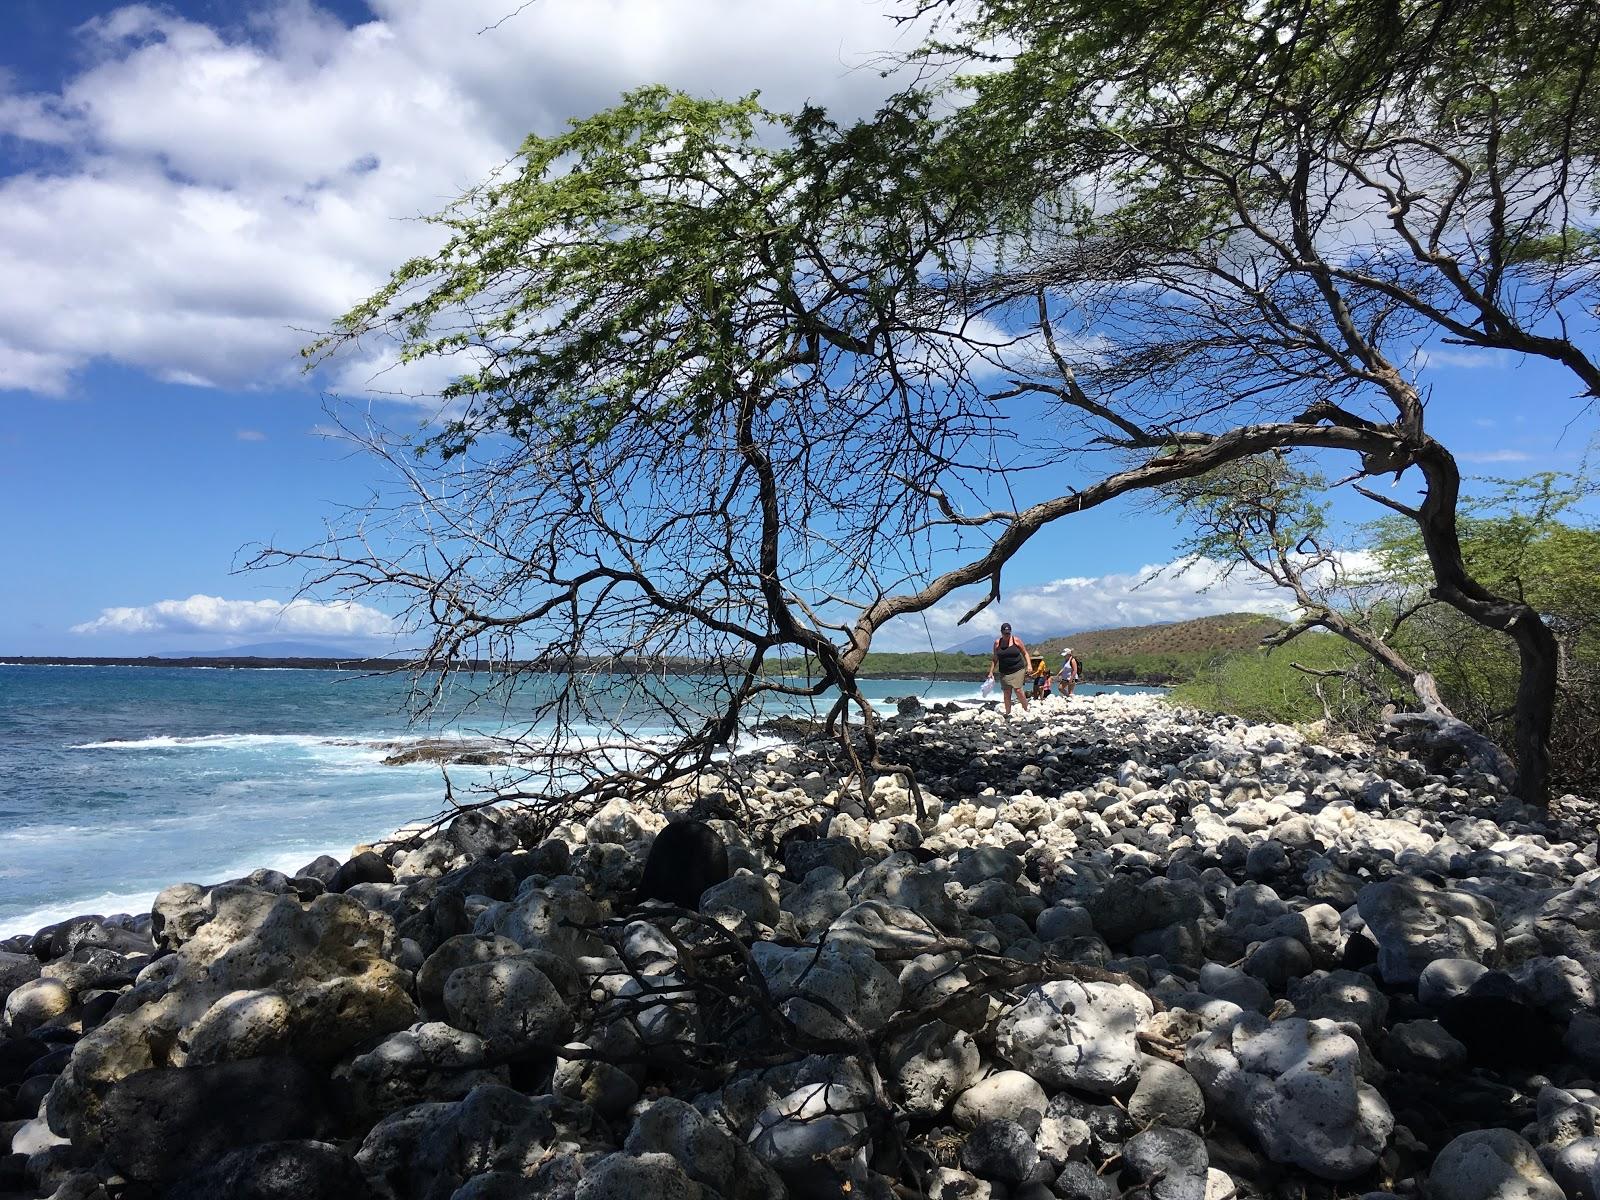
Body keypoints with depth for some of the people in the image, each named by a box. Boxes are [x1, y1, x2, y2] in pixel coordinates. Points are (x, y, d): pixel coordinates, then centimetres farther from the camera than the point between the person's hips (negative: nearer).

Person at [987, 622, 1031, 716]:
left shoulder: (1016, 640, 1)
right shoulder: (997, 643, 5)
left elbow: (1025, 653, 7)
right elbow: (995, 659, 13)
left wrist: (1029, 665, -6)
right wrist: (991, 672, 10)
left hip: (1017, 670, -2)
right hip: (1004, 672, 2)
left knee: (1018, 690, -14)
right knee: (1006, 692, 0)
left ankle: (1026, 709, 2)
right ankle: (1008, 713, 10)